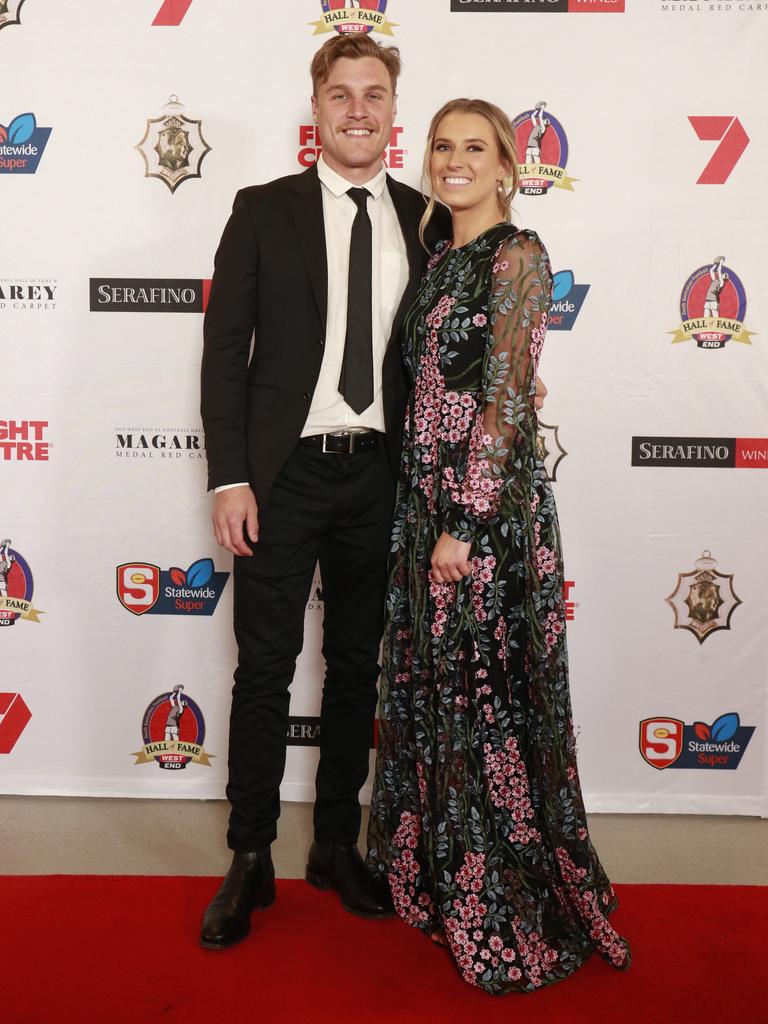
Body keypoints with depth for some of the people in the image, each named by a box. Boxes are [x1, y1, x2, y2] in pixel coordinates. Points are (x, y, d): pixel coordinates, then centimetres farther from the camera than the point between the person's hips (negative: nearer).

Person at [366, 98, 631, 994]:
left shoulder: (518, 255, -9)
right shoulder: (442, 259, 16)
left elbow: (507, 399, -15)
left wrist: (464, 522, -18)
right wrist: (426, 512, 13)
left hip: (486, 503, -8)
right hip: (425, 499, 8)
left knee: (487, 700, 1)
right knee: (431, 691, 15)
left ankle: (510, 922, 20)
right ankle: (444, 884, 34)